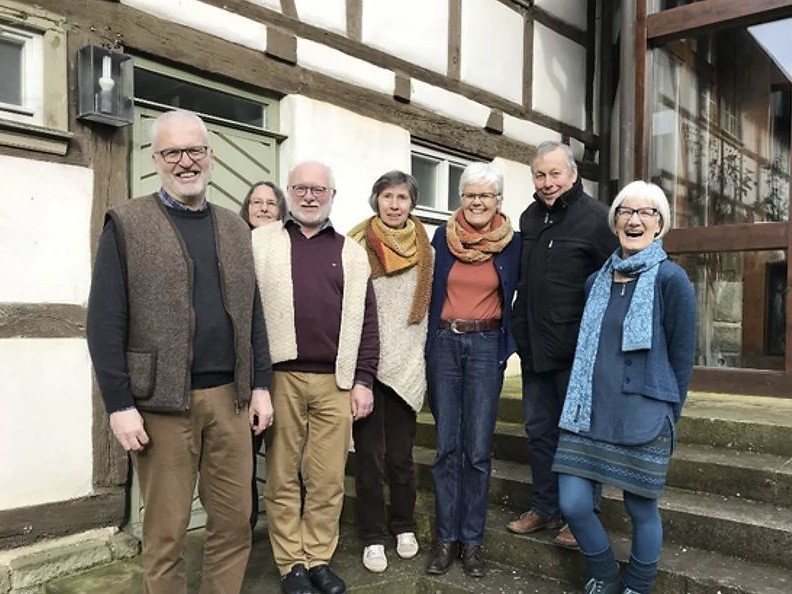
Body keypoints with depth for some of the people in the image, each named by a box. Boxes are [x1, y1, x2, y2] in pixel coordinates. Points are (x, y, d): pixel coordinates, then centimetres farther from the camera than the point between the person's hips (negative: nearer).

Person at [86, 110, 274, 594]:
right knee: (166, 531, 9)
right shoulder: (127, 225, -2)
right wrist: (119, 404, -11)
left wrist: (261, 385, 6)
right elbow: (105, 322, -6)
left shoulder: (235, 228, 12)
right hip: (163, 401, -4)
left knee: (235, 521, 11)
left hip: (230, 396, 4)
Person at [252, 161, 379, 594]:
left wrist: (363, 380, 3)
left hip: (336, 381, 2)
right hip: (279, 377, -1)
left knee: (328, 479, 8)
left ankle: (319, 559, 24)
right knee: (282, 478, 8)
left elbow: (366, 322, 9)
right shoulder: (260, 243, 6)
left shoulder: (352, 253, 12)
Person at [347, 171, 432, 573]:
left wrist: (422, 358, 10)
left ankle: (404, 526, 30)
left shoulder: (425, 250, 6)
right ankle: (372, 536, 19)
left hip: (406, 366, 2)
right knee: (369, 455, 5)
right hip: (365, 365, -2)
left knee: (401, 454, 11)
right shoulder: (356, 246, -5)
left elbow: (429, 307, 13)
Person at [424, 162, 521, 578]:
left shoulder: (512, 243, 0)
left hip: (486, 346, -1)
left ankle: (472, 539, 14)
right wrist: (429, 344, 8)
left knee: (478, 449, 0)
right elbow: (430, 292, 9)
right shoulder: (443, 237, 3)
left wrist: (507, 346, 1)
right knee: (446, 446, 4)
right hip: (444, 344, 1)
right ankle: (446, 537, 16)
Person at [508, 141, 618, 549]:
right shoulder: (529, 218, 11)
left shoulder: (595, 218, -9)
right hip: (534, 347, 7)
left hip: (576, 350, -7)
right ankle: (545, 508, 29)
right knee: (539, 430, 14)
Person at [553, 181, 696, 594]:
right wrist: (582, 398, 14)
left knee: (641, 510, 8)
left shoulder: (671, 279, -7)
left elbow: (682, 355, -3)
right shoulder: (597, 281, 9)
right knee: (573, 505, 2)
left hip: (643, 417, -4)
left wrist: (667, 415, 0)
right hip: (589, 413, 5)